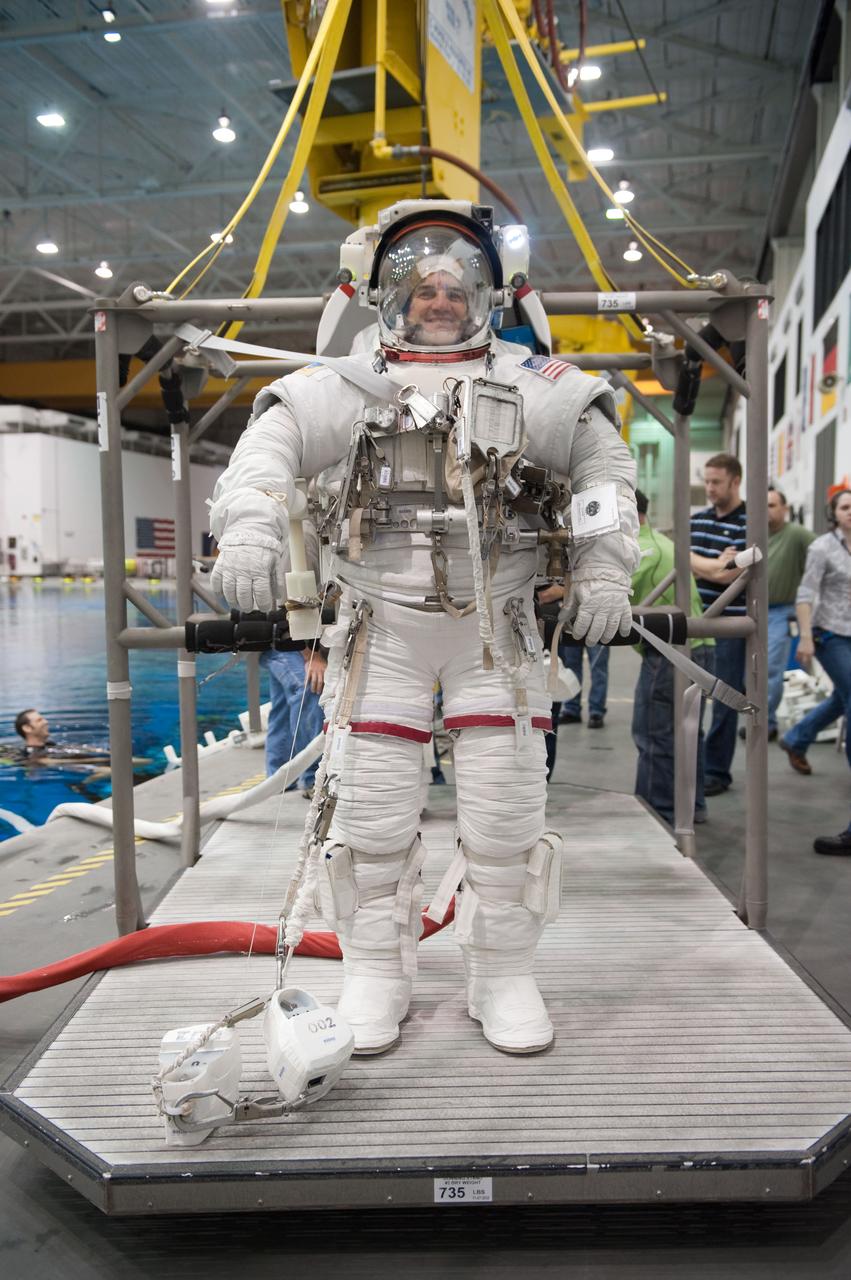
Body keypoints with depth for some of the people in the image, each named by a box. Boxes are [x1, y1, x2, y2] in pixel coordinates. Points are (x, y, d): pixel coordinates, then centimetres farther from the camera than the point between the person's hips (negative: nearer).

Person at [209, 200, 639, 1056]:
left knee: (506, 811, 3)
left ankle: (504, 979, 22)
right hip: (382, 627, 0)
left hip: (494, 628, 1)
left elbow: (605, 460, 9)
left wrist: (602, 572, 2)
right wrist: (249, 523, -27)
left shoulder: (532, 389, 3)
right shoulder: (351, 387, 1)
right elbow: (272, 438, -8)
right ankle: (376, 978, 21)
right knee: (372, 813, 2)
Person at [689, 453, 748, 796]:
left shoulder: (749, 523, -8)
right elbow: (684, 560, 1)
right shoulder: (697, 519, 10)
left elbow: (729, 575, -16)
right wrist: (716, 565, -12)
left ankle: (717, 771, 11)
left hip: (731, 623, -6)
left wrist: (701, 566, -6)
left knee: (724, 699, 1)